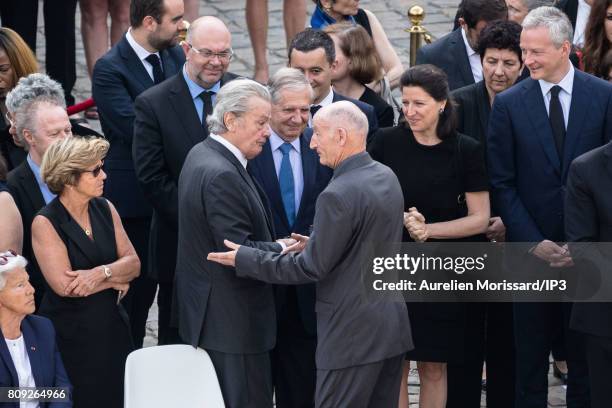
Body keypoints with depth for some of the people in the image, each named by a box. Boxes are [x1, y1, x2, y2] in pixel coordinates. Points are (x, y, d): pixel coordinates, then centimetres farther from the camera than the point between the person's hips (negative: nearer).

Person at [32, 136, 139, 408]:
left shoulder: (105, 209, 5)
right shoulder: (45, 223, -12)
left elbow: (134, 263, 0)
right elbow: (63, 284, -19)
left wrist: (100, 273, -19)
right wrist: (114, 280, -9)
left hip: (112, 327, 5)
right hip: (71, 334, -5)